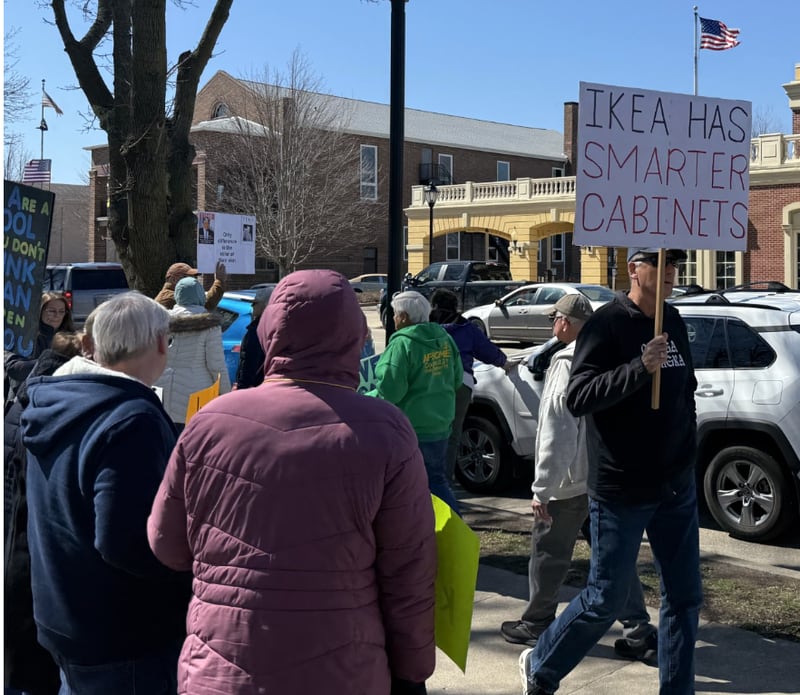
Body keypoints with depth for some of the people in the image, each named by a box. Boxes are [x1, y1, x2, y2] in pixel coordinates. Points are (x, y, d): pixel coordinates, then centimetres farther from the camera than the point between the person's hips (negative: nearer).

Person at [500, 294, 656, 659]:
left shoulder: (568, 363, -19)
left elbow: (556, 435, -23)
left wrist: (541, 489, -19)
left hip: (571, 480, -8)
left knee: (548, 553, 8)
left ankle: (535, 623, 21)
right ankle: (637, 627, 11)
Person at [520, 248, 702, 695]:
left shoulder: (674, 322, 9)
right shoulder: (608, 323, -13)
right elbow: (577, 398, -22)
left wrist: (688, 452, 16)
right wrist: (640, 367, -31)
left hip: (676, 487, 7)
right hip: (621, 490, -7)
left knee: (685, 598, 9)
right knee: (606, 600, 2)